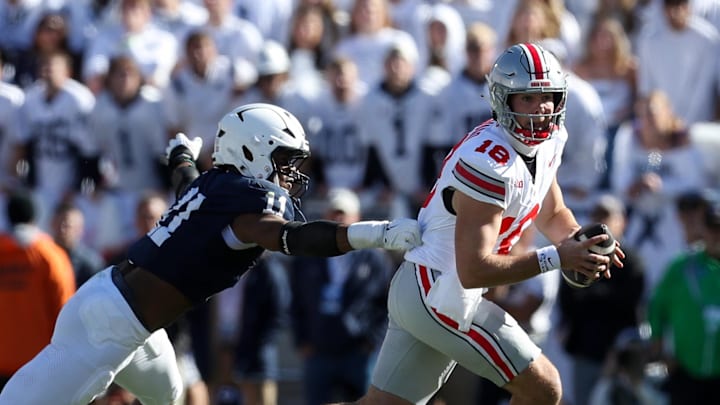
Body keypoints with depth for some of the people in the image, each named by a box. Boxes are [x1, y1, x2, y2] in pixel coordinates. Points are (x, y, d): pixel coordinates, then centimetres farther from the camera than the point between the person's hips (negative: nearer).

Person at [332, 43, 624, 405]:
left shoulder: (547, 144, 5)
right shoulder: (490, 164, -24)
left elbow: (552, 215, 23)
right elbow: (474, 270, -26)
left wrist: (581, 245, 1)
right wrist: (556, 258, -25)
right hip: (440, 298, -10)